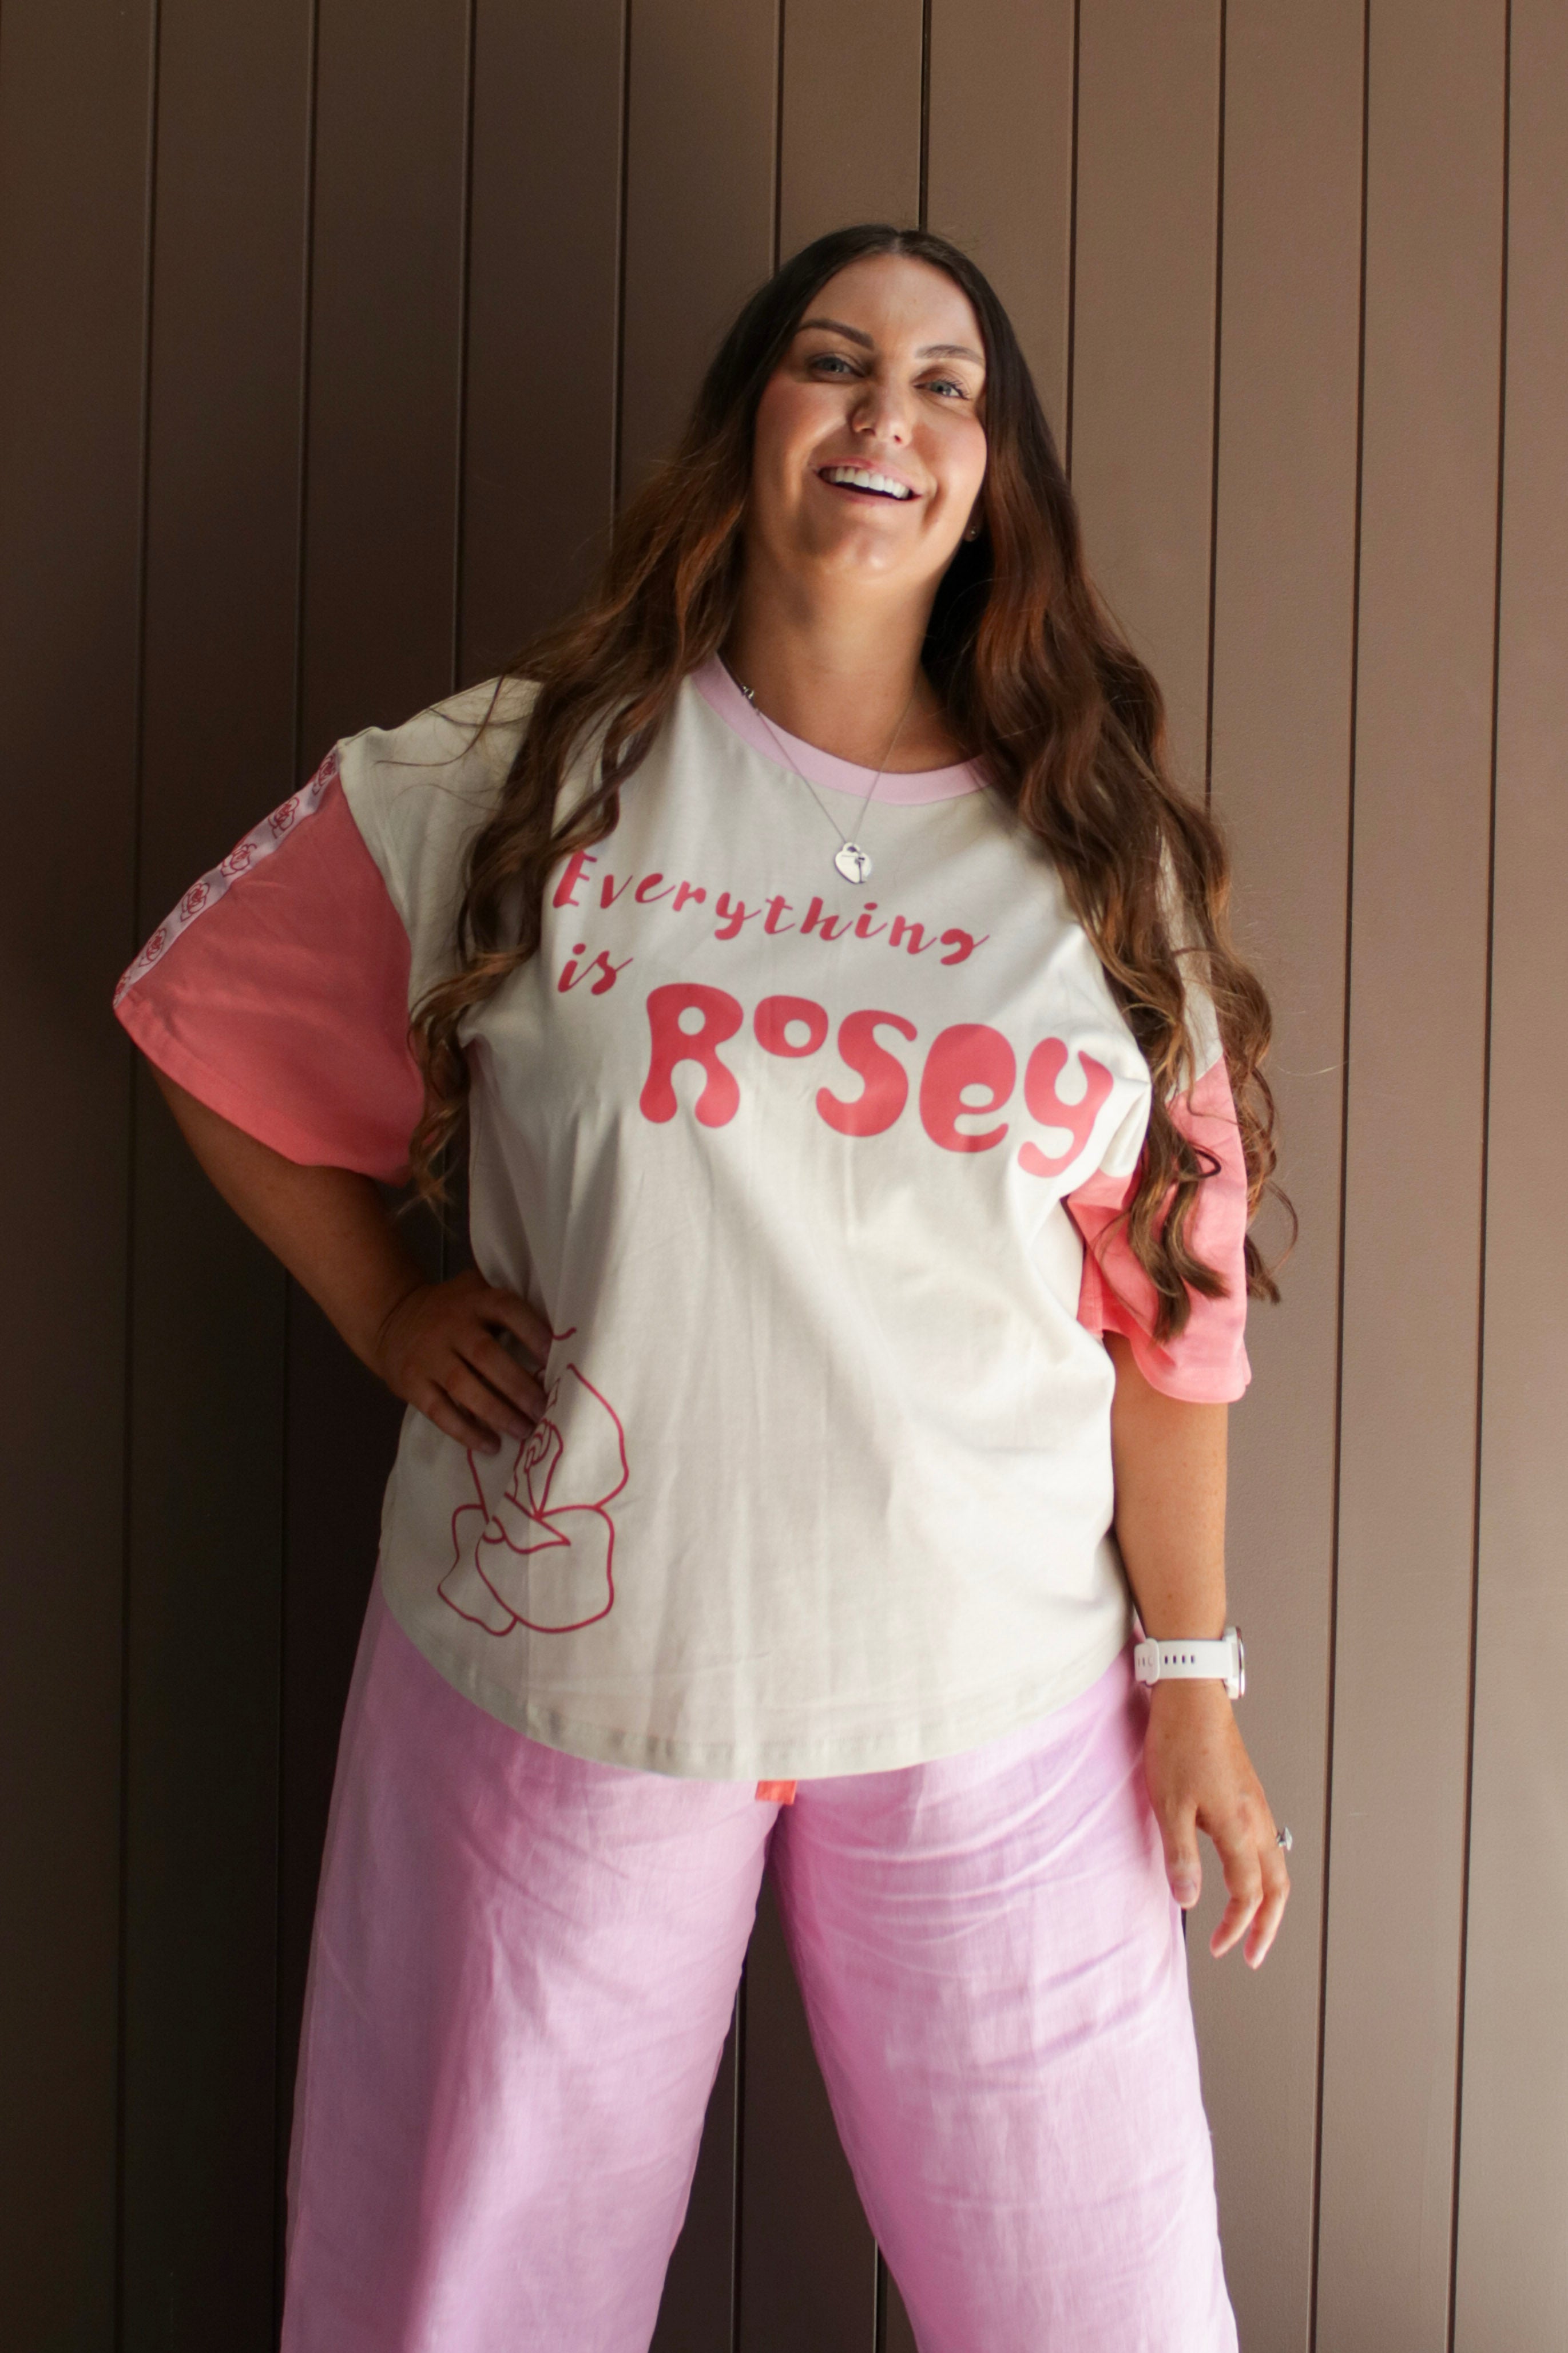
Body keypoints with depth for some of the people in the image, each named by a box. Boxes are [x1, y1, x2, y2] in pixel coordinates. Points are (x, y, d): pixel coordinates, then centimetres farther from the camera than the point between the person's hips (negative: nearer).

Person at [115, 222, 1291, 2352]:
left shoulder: (1097, 856, 2)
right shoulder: (514, 782, -1)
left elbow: (1164, 1303, 3)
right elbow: (211, 1017, 10)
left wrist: (1191, 1669, 4)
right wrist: (388, 1317, 2)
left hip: (993, 1699, 1)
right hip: (558, 1662, 0)